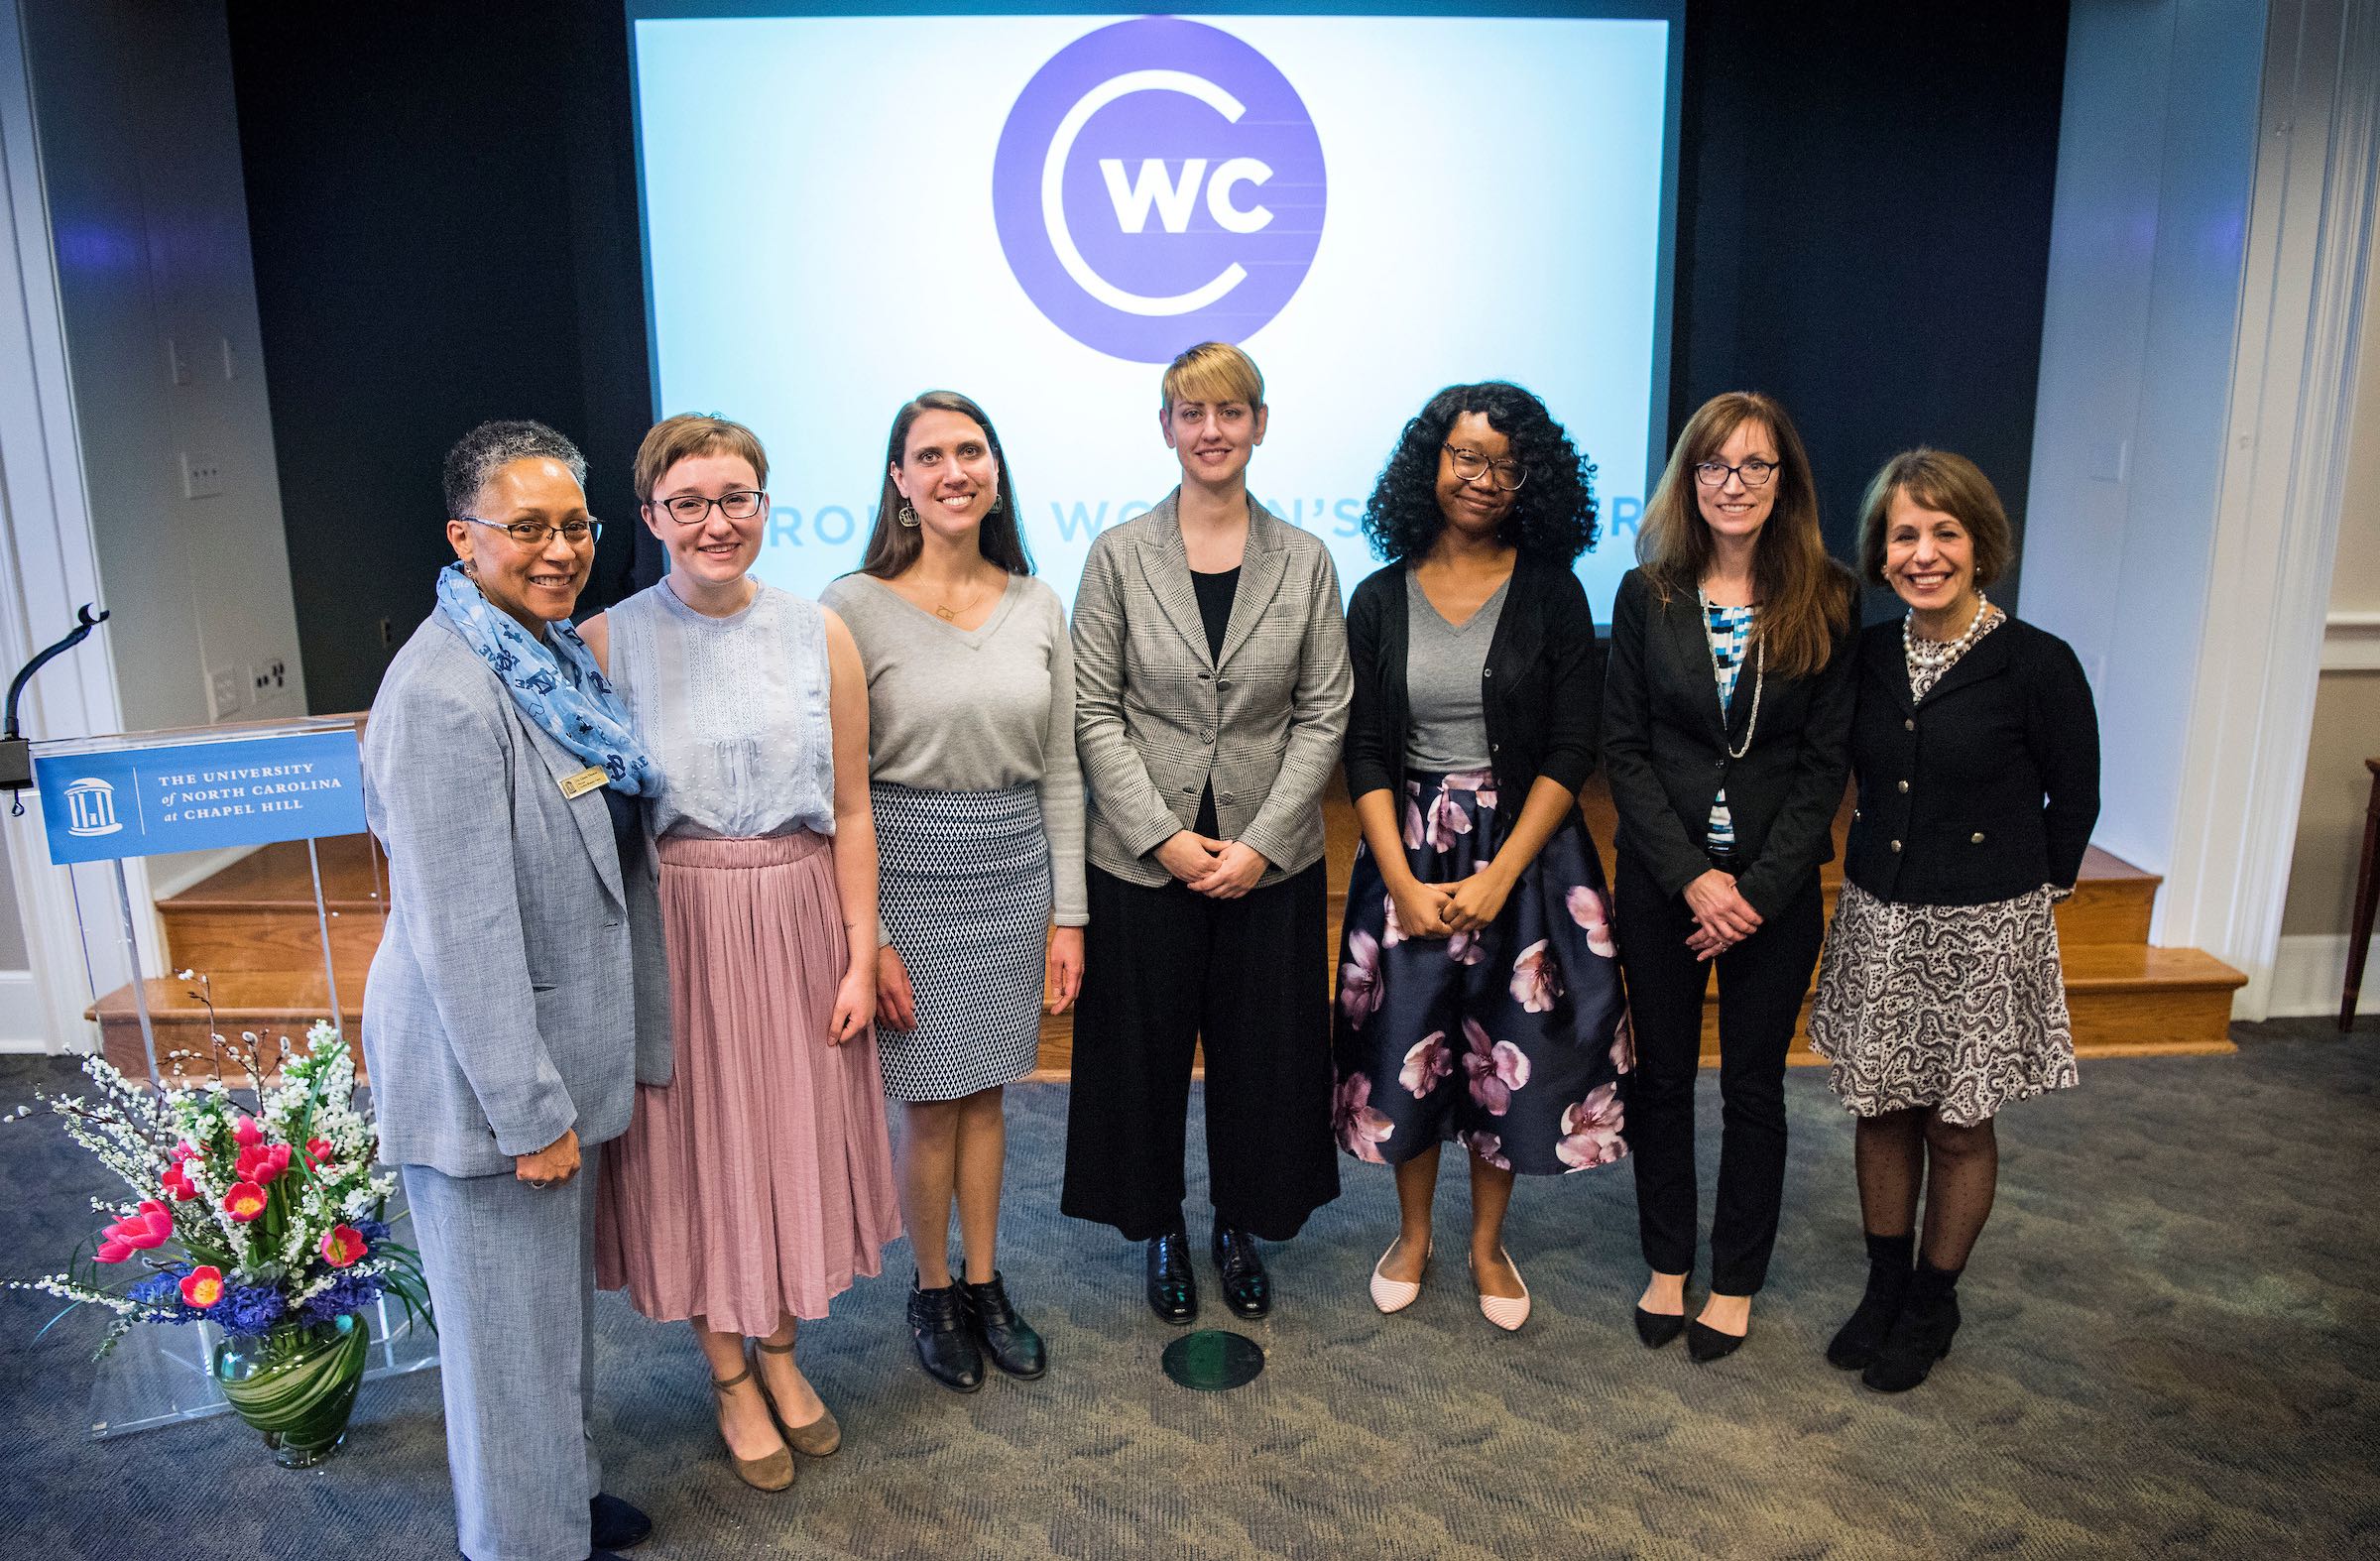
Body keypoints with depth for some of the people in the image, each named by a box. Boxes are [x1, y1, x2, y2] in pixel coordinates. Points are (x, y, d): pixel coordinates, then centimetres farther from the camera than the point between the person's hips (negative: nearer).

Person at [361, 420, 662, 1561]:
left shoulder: (554, 661, 6)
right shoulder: (443, 694, -24)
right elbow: (461, 929, -25)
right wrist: (527, 1109, -21)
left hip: (552, 1054, 9)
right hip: (482, 1076, -9)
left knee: (559, 1291, 24)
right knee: (510, 1321, 10)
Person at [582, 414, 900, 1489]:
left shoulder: (820, 637, 0)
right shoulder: (607, 642, -5)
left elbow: (850, 812, 2)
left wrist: (860, 955, 0)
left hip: (796, 925, 2)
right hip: (672, 931, -2)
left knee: (793, 1139, 14)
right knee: (695, 1150, 11)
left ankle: (780, 1354, 39)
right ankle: (730, 1379, 34)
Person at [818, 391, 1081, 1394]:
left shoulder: (1036, 604, 3)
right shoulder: (857, 605, -8)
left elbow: (1059, 772, 7)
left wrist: (1067, 913, 5)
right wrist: (869, 935, -10)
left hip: (1015, 869, 4)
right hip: (908, 869, -3)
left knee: (985, 1090, 15)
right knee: (930, 1100, 7)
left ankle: (985, 1284, 33)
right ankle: (932, 1291, 30)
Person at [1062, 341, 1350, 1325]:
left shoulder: (1306, 562, 2)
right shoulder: (1118, 556, -1)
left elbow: (1324, 715, -1)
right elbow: (1093, 711, -4)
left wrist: (1260, 842, -10)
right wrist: (1164, 836, -12)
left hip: (1270, 862, 1)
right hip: (1142, 858, -1)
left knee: (1261, 1053, 12)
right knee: (1144, 1052, 10)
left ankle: (1242, 1226, 35)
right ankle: (1161, 1230, 33)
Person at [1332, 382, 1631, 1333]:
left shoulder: (1552, 594, -3)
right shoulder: (1380, 600, 1)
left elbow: (1570, 753, -6)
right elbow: (1364, 755, -2)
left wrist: (1499, 876, -14)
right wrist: (1404, 881, -12)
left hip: (1525, 852, -1)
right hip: (1409, 854, 1)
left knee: (1511, 1050, 8)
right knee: (1408, 1044, 9)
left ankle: (1487, 1243, 30)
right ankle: (1413, 1233, 32)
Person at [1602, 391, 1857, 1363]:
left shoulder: (1826, 603, -3)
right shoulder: (1647, 595, -1)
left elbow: (1826, 761, -4)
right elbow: (1623, 749, -3)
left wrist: (1759, 888, -12)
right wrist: (1691, 875, -13)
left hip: (1776, 887, -1)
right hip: (1661, 876, 1)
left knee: (1753, 1088, 11)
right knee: (1661, 1077, 11)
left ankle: (1736, 1283, 28)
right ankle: (1666, 1265, 29)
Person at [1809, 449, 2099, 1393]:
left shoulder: (2038, 665, -12)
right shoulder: (1867, 658, 1)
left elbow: (2073, 801, -1)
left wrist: (2027, 892, 5)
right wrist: (1877, 869, 9)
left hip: (1984, 932, -4)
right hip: (1878, 920, 4)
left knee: (1959, 1125, 10)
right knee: (1880, 1111, 14)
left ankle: (1933, 1302, 30)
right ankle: (1884, 1286, 33)